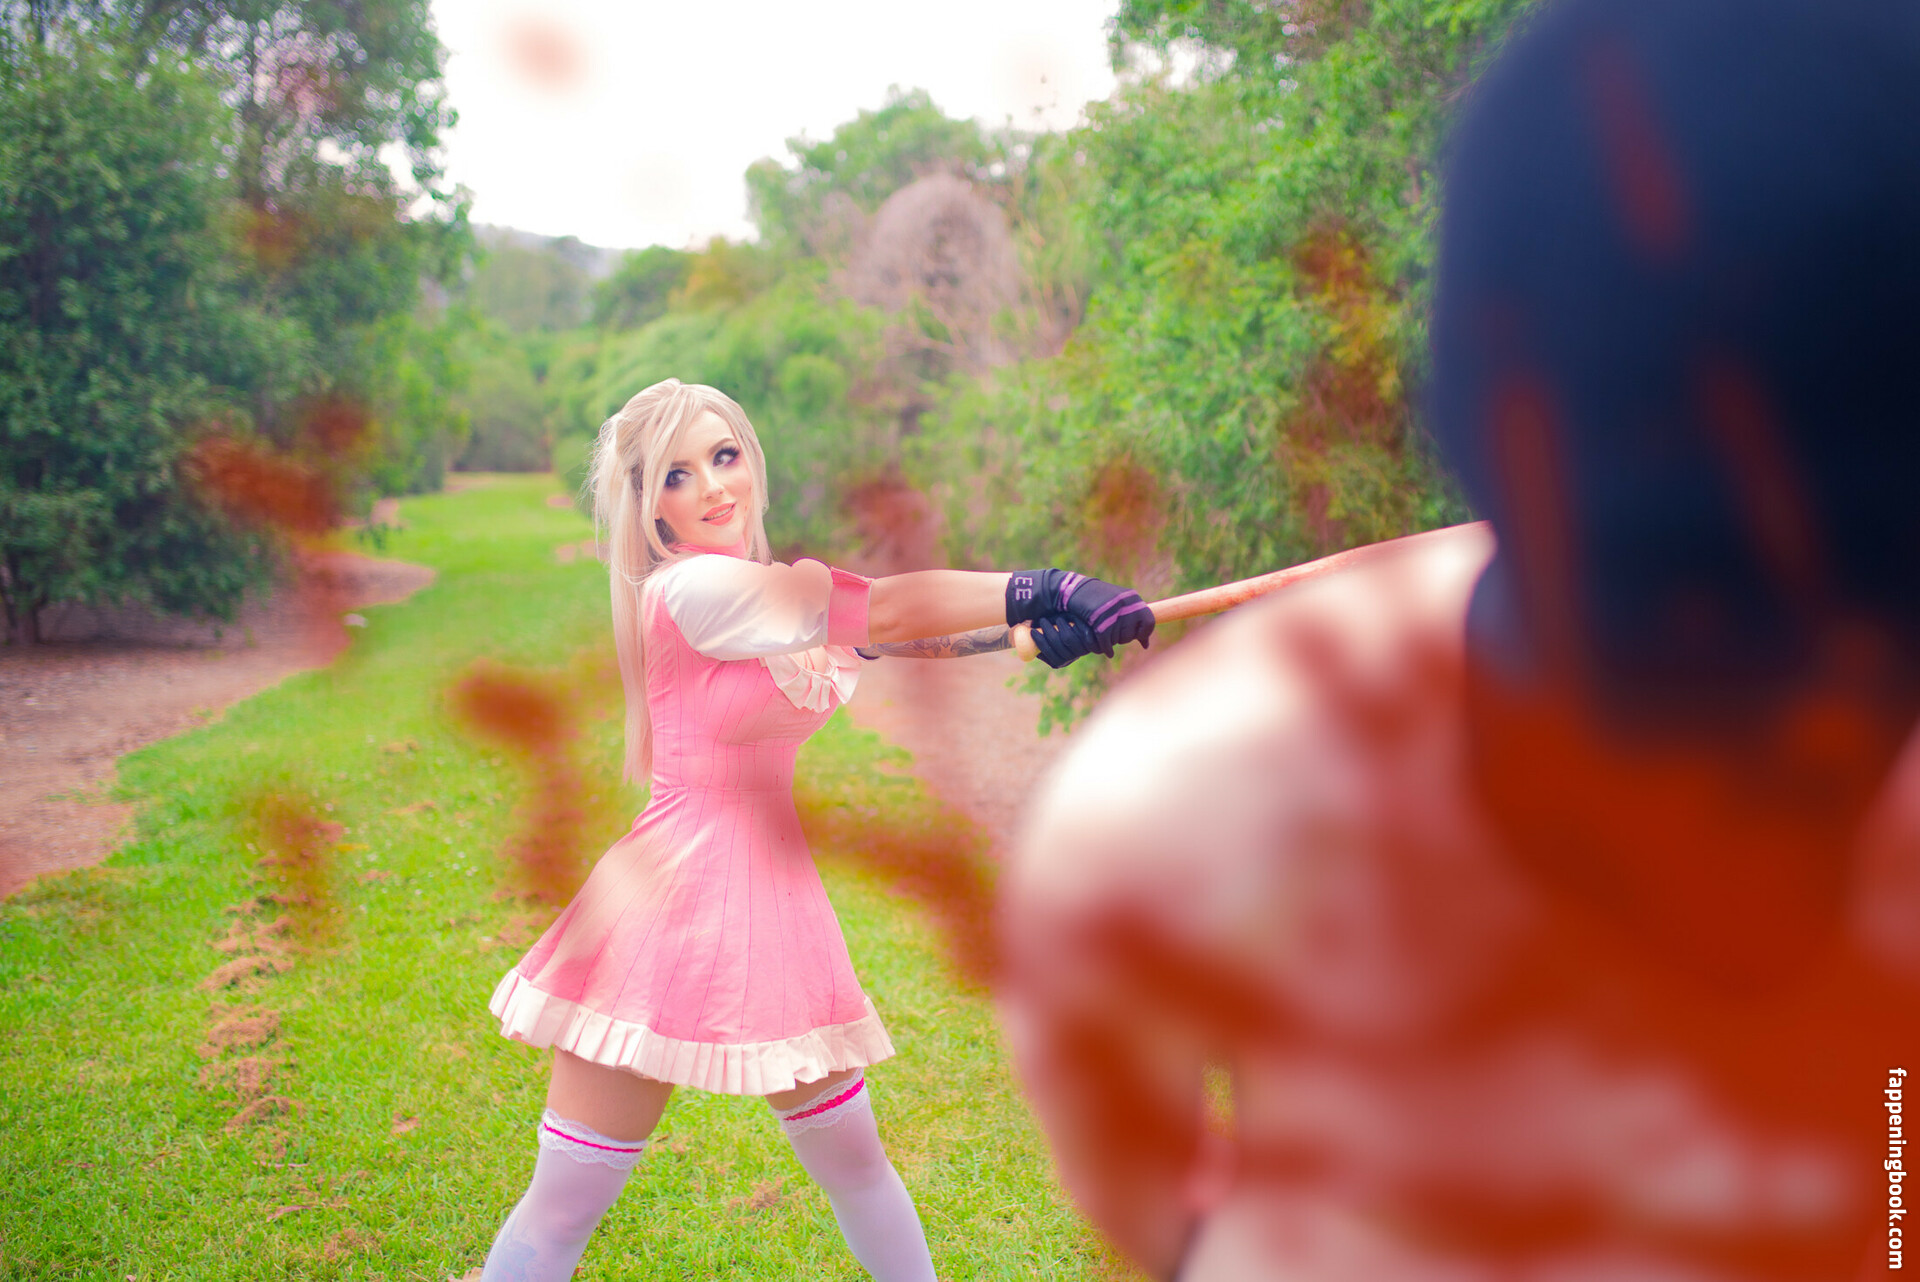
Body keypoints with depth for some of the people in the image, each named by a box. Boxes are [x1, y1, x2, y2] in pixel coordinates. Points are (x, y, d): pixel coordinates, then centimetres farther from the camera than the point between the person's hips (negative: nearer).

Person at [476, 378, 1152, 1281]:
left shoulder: (782, 593, 10)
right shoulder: (688, 589, -15)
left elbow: (899, 632, 1)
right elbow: (881, 610, -20)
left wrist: (1035, 630, -15)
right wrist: (1037, 590, -24)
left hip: (775, 899, 8)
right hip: (671, 904, -7)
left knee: (853, 1159, 18)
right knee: (565, 1206, 1)